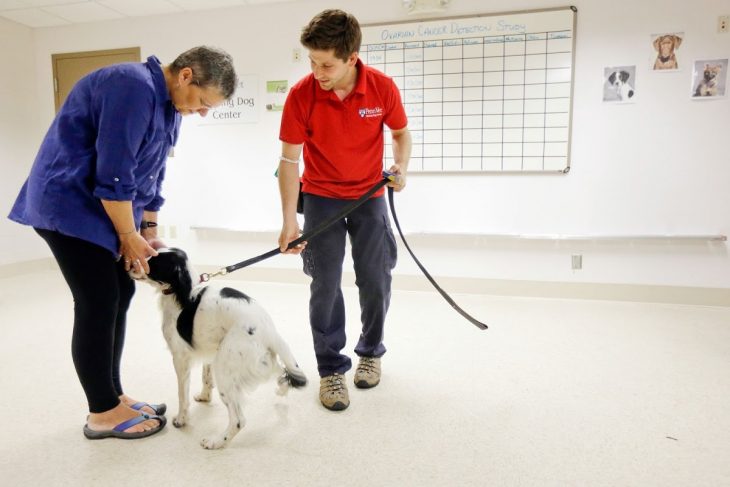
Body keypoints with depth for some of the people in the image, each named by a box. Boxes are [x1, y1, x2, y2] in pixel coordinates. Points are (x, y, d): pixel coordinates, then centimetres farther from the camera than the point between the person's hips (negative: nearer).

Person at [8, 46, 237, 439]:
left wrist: (148, 228, 8)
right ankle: (103, 413, 8)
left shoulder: (169, 107, 8)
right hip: (68, 203, -10)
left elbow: (150, 172, 14)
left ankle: (113, 396, 22)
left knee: (119, 294, 9)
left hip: (103, 207, 10)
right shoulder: (133, 87, -22)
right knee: (98, 304, -7)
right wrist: (129, 236, -15)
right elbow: (114, 174, -25)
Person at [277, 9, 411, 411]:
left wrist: (401, 167, -16)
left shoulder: (383, 87, -14)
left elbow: (401, 133, 4)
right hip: (321, 197, -1)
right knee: (325, 286, -2)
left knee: (376, 281, 5)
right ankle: (330, 368, 13)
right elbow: (289, 159, -13)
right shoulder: (301, 95, -17)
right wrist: (289, 220, -19)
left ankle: (371, 351, 29)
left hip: (369, 195, 1)